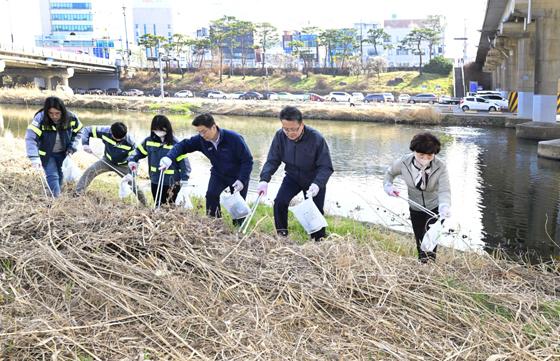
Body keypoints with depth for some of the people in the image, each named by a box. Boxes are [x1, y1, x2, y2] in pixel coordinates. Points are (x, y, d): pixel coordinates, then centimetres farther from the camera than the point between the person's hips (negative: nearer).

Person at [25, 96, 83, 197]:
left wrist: (72, 147, -13)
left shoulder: (71, 118, -22)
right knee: (52, 176, -10)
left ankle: (58, 193, 36)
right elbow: (30, 137, -36)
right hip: (46, 154, -3)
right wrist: (34, 158, -45)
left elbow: (78, 132, -3)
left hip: (63, 153, 3)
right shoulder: (40, 119, -30)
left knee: (60, 175, 15)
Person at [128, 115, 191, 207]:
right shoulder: (149, 141, 1)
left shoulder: (175, 143, -14)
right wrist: (132, 160, -4)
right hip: (155, 182, 5)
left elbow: (183, 161, -12)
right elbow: (138, 150, 15)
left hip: (172, 183, -5)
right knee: (157, 206, 18)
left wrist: (184, 179, -15)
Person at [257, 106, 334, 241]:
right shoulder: (280, 136, -20)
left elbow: (326, 167, -25)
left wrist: (317, 184, -42)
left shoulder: (316, 138, -30)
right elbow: (272, 160, -13)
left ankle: (319, 240, 21)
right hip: (292, 177, 3)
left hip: (314, 180, -3)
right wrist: (264, 179, -30)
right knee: (280, 202, -15)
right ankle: (281, 234, 5)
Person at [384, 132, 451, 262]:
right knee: (420, 244, 16)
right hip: (416, 210, 3)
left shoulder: (440, 167, -27)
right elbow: (390, 173, 1)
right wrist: (388, 186, -18)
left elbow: (444, 191, -37)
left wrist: (445, 207, -57)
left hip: (435, 209, -3)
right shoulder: (403, 162, -21)